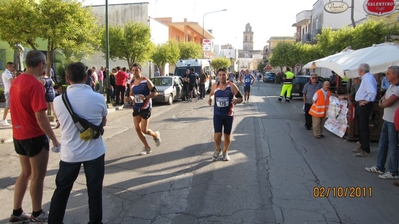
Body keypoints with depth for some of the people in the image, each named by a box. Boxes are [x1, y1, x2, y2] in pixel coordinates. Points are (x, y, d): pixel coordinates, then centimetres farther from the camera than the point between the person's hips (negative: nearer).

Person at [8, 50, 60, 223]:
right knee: (38, 176, 7)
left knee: (25, 173, 20)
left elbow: (19, 108, 14)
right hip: (35, 136, -8)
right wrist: (54, 139, -16)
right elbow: (40, 117, -23)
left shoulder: (16, 81, 6)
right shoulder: (35, 85, -21)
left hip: (19, 135, 8)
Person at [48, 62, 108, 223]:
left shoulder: (58, 100, -8)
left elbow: (63, 123, 9)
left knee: (61, 190, 17)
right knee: (94, 190, 11)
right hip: (94, 151, -1)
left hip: (69, 152, 2)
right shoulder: (98, 98, -12)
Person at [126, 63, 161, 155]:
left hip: (146, 108, -6)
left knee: (144, 130, -5)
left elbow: (155, 93, -13)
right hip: (136, 108, 6)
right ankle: (147, 147, 20)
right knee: (137, 129, 3)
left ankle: (156, 135, 29)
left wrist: (146, 97, -26)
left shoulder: (146, 81, -12)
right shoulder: (132, 83, 5)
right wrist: (131, 98, -6)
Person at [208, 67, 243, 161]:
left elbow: (241, 98, -5)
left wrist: (236, 100, -27)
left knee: (227, 135, 11)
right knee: (217, 135, -7)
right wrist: (210, 98, -3)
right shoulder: (214, 86, -2)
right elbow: (211, 93, 19)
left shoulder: (232, 86, -9)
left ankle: (225, 152, 35)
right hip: (217, 114, 1)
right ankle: (218, 149, 25)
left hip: (229, 114, -1)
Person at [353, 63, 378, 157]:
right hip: (360, 105, 11)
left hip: (364, 105, -11)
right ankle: (362, 146, 32)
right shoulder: (365, 78, 13)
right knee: (360, 127, 19)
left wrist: (366, 101, -21)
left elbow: (373, 92, -31)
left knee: (363, 128, -5)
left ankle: (366, 150, 2)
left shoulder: (368, 78, -19)